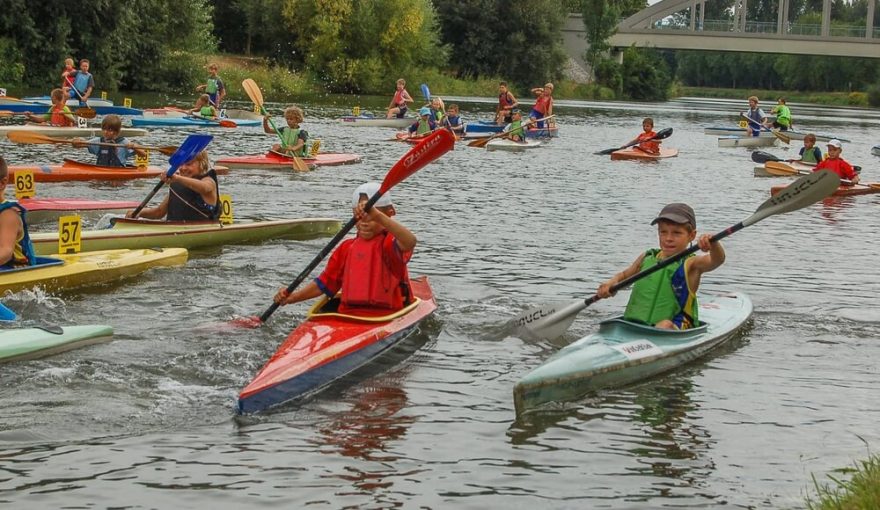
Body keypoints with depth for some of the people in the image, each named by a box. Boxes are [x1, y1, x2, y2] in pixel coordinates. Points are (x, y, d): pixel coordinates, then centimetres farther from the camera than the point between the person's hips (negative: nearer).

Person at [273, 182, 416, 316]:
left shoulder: (389, 244, -2)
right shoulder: (347, 248, 16)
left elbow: (410, 241, -28)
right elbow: (325, 284, 21)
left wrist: (377, 216, -38)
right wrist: (293, 297, 8)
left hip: (385, 320, -4)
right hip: (347, 316, 5)